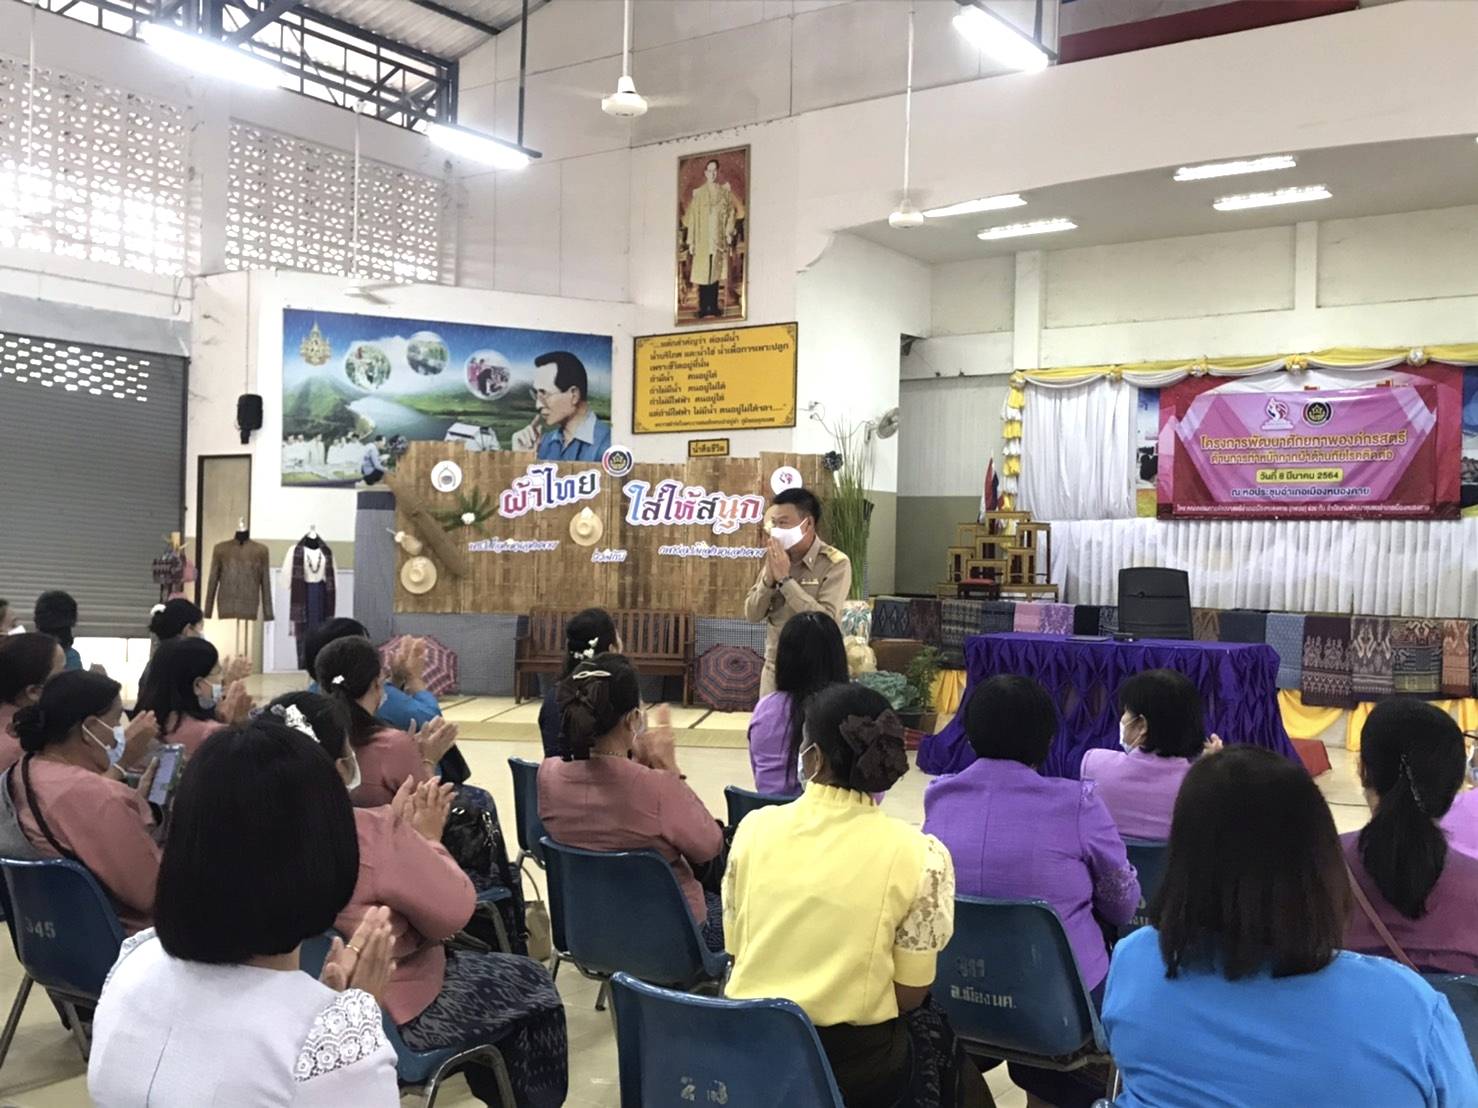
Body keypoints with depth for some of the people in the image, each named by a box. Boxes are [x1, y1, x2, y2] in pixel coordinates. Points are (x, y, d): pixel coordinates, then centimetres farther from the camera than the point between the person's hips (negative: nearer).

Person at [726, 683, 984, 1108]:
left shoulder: (754, 828, -7)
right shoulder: (918, 854, -15)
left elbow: (737, 951, 3)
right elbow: (909, 994, -8)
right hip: (853, 1061, -3)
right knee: (936, 1031, 30)